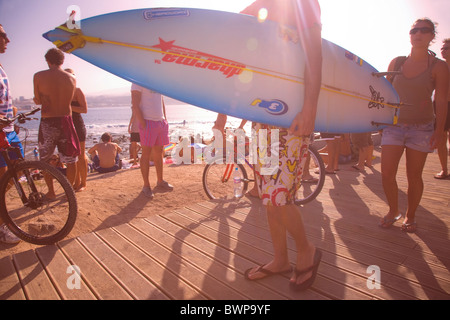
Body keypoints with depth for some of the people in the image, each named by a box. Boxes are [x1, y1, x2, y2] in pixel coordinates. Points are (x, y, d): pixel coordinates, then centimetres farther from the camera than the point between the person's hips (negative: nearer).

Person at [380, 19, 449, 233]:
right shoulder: (396, 62, 7)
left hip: (421, 127, -2)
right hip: (394, 125, 2)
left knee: (414, 176, 5)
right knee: (387, 174, -3)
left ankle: (410, 216, 24)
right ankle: (393, 211, 20)